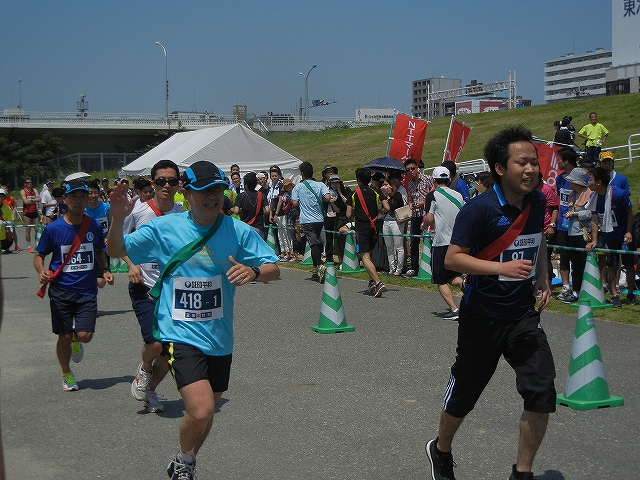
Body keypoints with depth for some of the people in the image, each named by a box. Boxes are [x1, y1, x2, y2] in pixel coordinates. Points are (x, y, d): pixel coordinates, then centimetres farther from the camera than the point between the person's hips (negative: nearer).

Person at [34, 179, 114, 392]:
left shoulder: (95, 227, 0)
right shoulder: (53, 229, -7)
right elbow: (39, 256, 3)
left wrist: (104, 270, 0)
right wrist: (42, 271, -18)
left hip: (87, 290, 1)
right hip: (61, 290, -1)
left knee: (85, 335, -8)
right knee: (64, 337, 4)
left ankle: (75, 340, 30)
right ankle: (67, 375, 28)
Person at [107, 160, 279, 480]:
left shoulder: (238, 231, -3)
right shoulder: (164, 228, -4)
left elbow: (273, 270, -3)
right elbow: (117, 251, 4)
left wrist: (253, 271, -26)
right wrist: (118, 220, -17)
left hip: (219, 339, 4)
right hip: (181, 335, -4)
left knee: (207, 410, 19)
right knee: (201, 411, -19)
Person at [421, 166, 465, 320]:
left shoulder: (432, 195, -6)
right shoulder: (459, 195, 9)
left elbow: (429, 219, -13)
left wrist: (424, 226, 9)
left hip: (441, 242, -5)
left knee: (441, 281, 5)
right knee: (452, 276, 18)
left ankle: (454, 310, -7)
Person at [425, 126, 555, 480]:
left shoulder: (537, 200, 2)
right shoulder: (480, 208, -18)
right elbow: (452, 258, -19)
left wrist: (542, 277, 13)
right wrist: (502, 267, -30)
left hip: (523, 316, 5)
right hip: (482, 316, -5)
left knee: (542, 392, -9)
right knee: (464, 393, 10)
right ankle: (441, 451, 40)